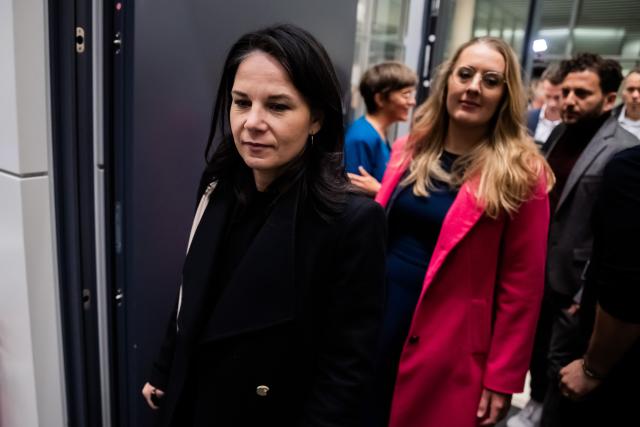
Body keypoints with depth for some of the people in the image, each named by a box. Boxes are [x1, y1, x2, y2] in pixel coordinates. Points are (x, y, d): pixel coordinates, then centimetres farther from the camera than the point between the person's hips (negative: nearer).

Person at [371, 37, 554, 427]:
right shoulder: (409, 151, 4)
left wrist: (502, 379, -8)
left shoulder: (521, 174, -9)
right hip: (374, 325, 5)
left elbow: (522, 286, -8)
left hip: (447, 349, -4)